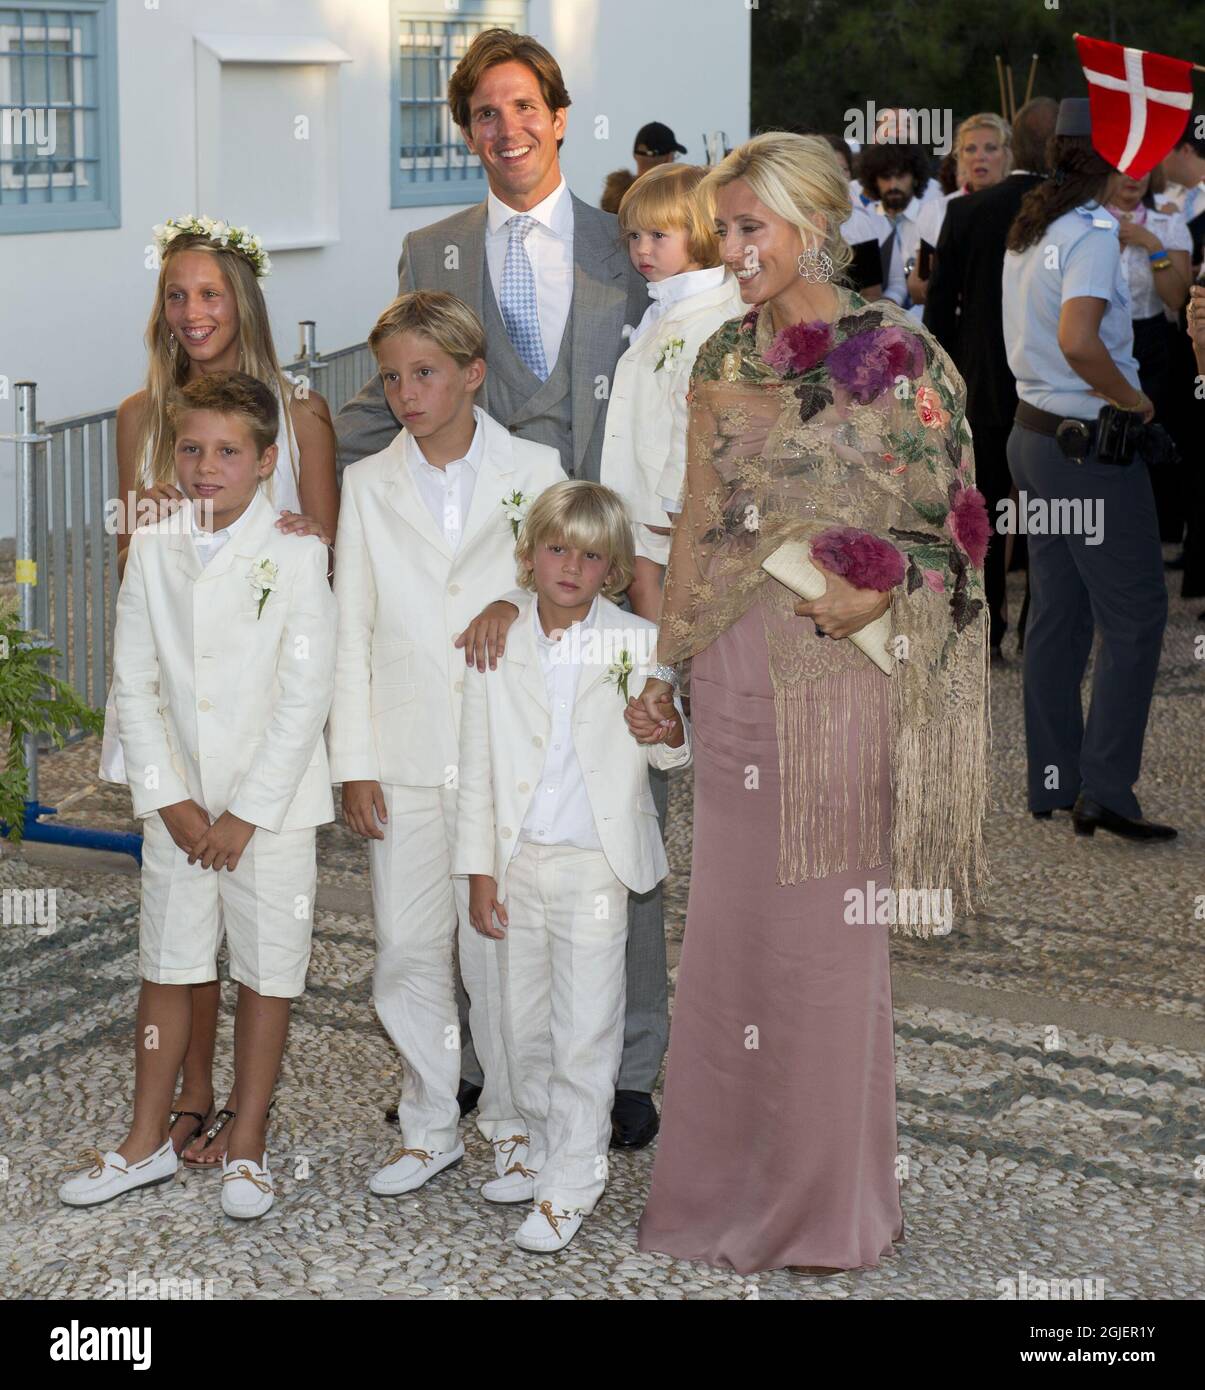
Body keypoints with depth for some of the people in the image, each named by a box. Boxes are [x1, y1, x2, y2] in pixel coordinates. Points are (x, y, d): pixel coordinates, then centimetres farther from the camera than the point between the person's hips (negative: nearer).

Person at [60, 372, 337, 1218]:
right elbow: (135, 686, 4)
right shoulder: (153, 551, 3)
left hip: (271, 805, -3)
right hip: (177, 805, 3)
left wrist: (246, 814, -12)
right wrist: (170, 801, -4)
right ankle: (149, 1142, 23)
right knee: (168, 966, 10)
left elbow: (306, 696, -10)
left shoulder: (296, 555, -8)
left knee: (267, 972, 5)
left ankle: (248, 1146, 18)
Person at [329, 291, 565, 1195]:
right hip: (404, 757, 2)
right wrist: (355, 763, 2)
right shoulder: (368, 486, 6)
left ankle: (512, 1119, 20)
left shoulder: (535, 473, 0)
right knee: (407, 946, 6)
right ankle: (430, 1126, 20)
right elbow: (352, 631, 6)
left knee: (499, 942, 3)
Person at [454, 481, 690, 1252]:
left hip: (595, 864, -3)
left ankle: (572, 1186, 7)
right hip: (518, 863, 3)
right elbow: (478, 766, 4)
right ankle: (547, 1151, 31)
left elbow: (668, 752, 4)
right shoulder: (498, 646, 1)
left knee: (584, 1034, -2)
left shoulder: (636, 643, -4)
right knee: (526, 1028, 14)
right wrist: (481, 870, 2)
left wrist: (670, 734, -20)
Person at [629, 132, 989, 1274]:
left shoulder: (893, 353, -7)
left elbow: (952, 511, -6)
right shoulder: (724, 358, 10)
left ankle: (826, 1196, 18)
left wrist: (879, 589, -22)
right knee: (730, 920, 11)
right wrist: (664, 664, 12)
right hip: (734, 665, 5)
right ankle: (730, 1179, 26)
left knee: (825, 924, 2)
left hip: (838, 664, -5)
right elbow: (697, 525, 13)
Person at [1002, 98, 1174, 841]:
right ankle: (1106, 791, -4)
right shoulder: (1094, 231, -17)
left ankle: (1051, 781, 19)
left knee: (1056, 615, 13)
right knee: (1136, 617, -3)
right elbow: (1078, 342, -32)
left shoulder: (1028, 227, 10)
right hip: (1091, 445, -9)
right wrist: (1134, 399, -18)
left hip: (1034, 434, 9)